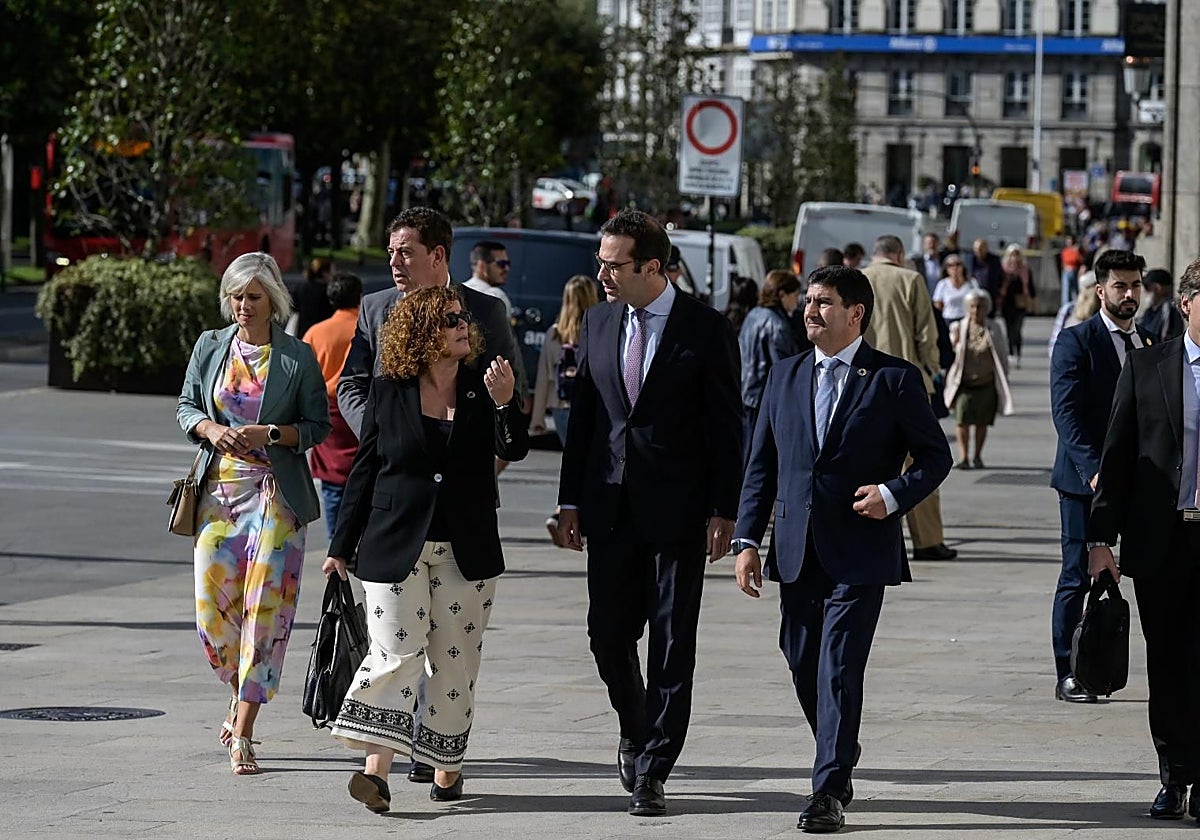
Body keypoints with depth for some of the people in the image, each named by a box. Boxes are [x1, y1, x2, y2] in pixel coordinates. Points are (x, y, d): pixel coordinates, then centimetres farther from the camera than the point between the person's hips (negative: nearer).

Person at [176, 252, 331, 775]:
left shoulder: (297, 357, -1)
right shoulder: (210, 346, 8)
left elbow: (318, 426, 2)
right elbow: (186, 406, 13)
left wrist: (271, 433, -15)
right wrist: (211, 429, -8)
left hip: (275, 492, -3)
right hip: (219, 490, 3)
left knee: (264, 609, -8)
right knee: (213, 608, 1)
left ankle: (243, 734, -5)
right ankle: (243, 694, 30)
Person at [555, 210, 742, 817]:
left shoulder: (706, 330, -5)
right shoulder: (598, 322, 8)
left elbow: (726, 427, -5)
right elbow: (582, 414, 12)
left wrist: (723, 511, -9)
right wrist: (570, 499, 9)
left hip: (678, 511, -4)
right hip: (611, 508, 4)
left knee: (671, 642, -2)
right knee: (608, 633, 6)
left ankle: (651, 772, 2)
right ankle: (636, 732, 32)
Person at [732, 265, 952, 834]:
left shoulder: (895, 380, -1)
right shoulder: (785, 376, 11)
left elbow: (936, 456, 3)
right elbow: (761, 465, 12)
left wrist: (894, 494, -15)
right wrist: (747, 541, 4)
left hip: (860, 551, -5)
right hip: (797, 551, 5)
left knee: (840, 669, -9)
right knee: (802, 665, 10)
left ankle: (829, 791, -6)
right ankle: (841, 761, 32)